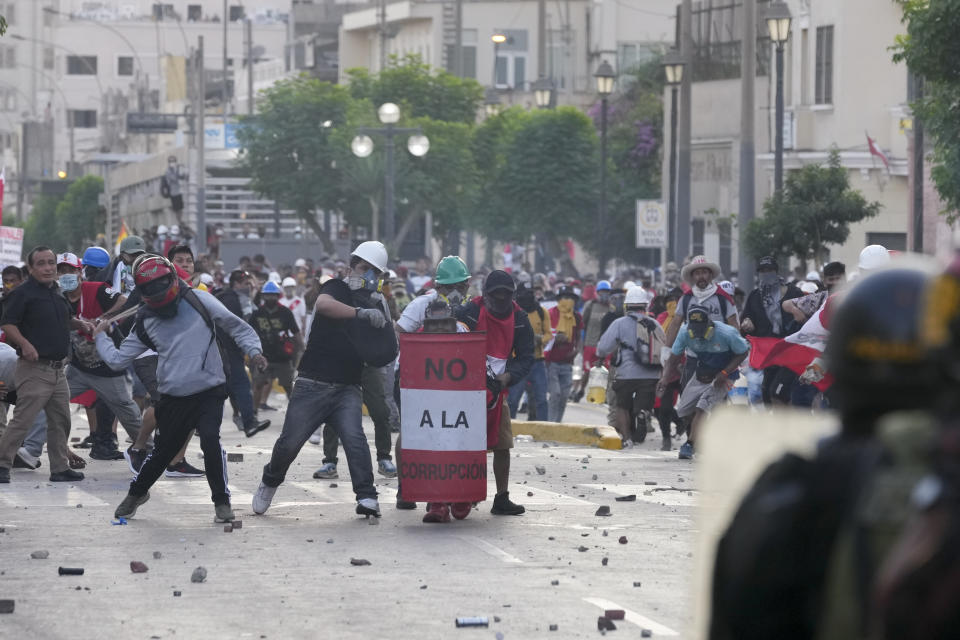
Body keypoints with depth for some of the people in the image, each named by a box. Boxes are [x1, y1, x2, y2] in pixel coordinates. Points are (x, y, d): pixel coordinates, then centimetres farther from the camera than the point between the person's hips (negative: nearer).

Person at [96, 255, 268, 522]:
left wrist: (253, 350, -10)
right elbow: (118, 359, 14)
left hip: (209, 392, -3)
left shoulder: (198, 301, -3)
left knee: (210, 440, -23)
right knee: (164, 450, 13)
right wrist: (101, 336, 16)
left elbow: (236, 326, 3)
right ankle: (137, 492, 40)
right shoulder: (145, 322, 7)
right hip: (173, 398, 3)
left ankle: (222, 501, -8)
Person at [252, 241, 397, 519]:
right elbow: (323, 304, -24)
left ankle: (367, 497, -22)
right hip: (313, 385, -3)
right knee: (289, 442, -1)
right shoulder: (337, 288, 2)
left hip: (347, 389, 3)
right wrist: (361, 313, -33)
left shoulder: (373, 305, 15)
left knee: (354, 438, -19)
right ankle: (269, 482, 26)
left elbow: (386, 352, 11)